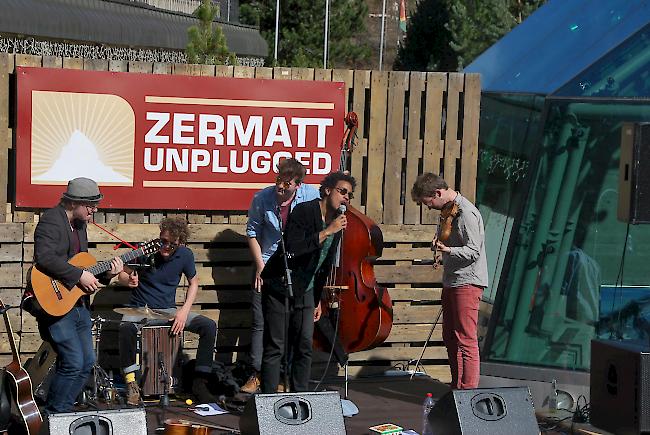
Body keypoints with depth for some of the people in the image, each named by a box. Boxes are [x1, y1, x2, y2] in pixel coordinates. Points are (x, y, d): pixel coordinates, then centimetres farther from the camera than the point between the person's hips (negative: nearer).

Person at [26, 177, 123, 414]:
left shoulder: (79, 226, 17)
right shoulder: (52, 220, -12)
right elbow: (44, 258, -27)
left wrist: (106, 274, 5)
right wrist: (79, 275, -23)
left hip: (78, 303, 10)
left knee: (87, 362, 11)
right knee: (73, 363, -13)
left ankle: (63, 411, 22)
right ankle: (52, 416, 2)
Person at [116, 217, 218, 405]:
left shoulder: (185, 255, -5)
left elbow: (193, 282, 9)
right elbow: (122, 275, 0)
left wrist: (184, 310, -6)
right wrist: (129, 280, -26)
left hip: (168, 310, 3)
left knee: (209, 326, -16)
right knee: (126, 328, -39)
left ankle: (199, 383, -8)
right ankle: (131, 382, -25)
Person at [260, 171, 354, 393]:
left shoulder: (337, 221, 8)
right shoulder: (304, 211, -16)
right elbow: (293, 249, -30)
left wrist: (317, 299, 17)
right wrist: (327, 232, -29)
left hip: (305, 292, 7)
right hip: (280, 289, -7)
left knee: (304, 348, 4)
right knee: (275, 348, -5)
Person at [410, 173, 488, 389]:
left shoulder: (466, 213, -16)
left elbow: (474, 251, -20)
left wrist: (447, 250, -33)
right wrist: (440, 243, 5)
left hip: (467, 282, -10)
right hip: (451, 281, 10)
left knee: (466, 339, -8)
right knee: (450, 337, 15)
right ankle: (456, 386, 24)